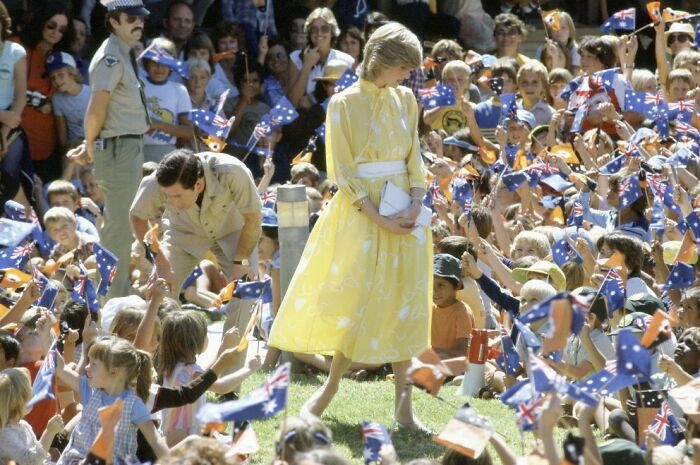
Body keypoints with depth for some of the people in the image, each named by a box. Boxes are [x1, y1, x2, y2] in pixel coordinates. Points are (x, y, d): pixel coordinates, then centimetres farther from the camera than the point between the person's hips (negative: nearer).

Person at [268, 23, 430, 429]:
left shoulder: (406, 101, 7)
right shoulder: (345, 104, -7)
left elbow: (415, 158, 11)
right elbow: (344, 173, -8)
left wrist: (416, 203, -7)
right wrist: (379, 219, -15)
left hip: (404, 210, 4)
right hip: (362, 211, -4)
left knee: (404, 303, 1)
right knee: (356, 299, -1)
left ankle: (403, 401, 3)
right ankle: (332, 385, 15)